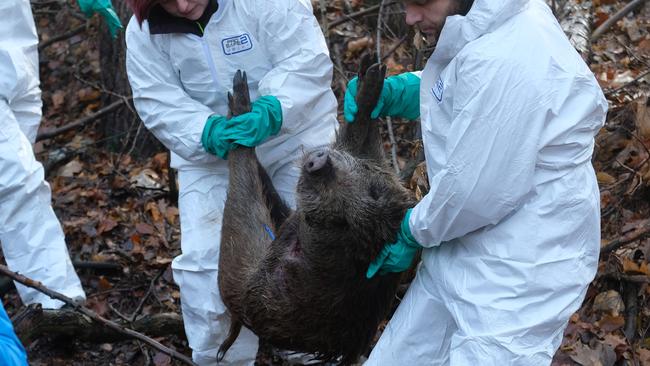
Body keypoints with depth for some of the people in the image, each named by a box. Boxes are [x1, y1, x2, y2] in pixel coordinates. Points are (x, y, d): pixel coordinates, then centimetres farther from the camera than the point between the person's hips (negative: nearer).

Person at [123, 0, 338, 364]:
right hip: (210, 156, 2)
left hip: (294, 137, -2)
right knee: (204, 260, -7)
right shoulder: (144, 32, -10)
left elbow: (309, 60, -26)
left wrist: (271, 112, -42)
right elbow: (158, 103, -14)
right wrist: (206, 132, -33)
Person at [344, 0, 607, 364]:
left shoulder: (509, 62, -29)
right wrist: (391, 92, 4)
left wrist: (412, 232, -5)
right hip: (459, 260, 10)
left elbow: (473, 191, -24)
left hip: (516, 282, -9)